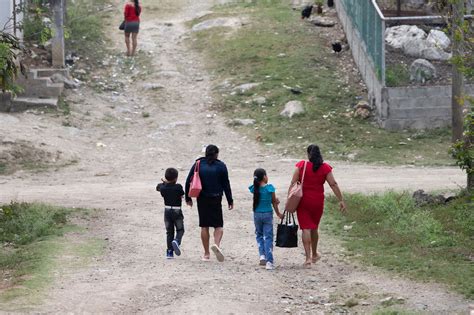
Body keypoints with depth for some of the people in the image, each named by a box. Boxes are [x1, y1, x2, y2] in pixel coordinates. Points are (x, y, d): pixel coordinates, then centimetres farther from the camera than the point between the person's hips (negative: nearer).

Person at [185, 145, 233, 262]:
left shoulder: (198, 164, 4)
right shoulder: (221, 166, -1)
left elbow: (188, 181, 3)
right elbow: (226, 185, -1)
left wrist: (188, 198, 11)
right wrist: (230, 200, 5)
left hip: (202, 199, 2)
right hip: (216, 199, -2)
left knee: (204, 226, 8)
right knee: (219, 225, 5)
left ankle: (206, 254, 8)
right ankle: (216, 244, -24)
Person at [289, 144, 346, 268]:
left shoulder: (302, 165, -6)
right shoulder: (325, 168, -3)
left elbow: (293, 183, -8)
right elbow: (333, 185, -6)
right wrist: (341, 200, -2)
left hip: (303, 201, -2)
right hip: (318, 202, 2)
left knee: (306, 228, -1)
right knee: (314, 228, 19)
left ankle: (308, 258, -8)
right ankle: (314, 254, 35)